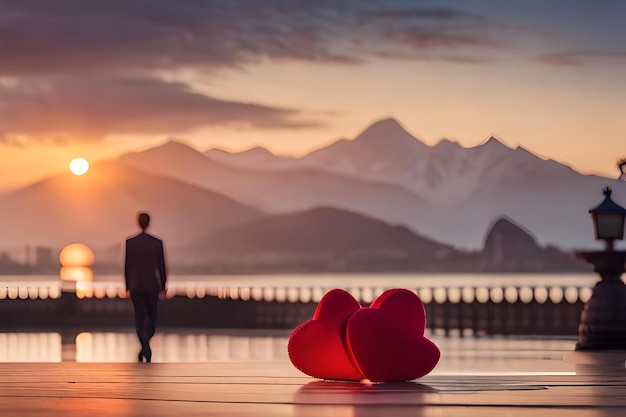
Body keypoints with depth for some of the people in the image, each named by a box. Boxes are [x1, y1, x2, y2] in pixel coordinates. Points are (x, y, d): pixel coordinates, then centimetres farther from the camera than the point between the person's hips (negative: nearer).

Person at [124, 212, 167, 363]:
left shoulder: (130, 242, -6)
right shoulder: (157, 242, -6)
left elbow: (127, 266, -1)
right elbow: (161, 266, -3)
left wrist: (127, 286, 10)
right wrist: (163, 287, 6)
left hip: (135, 284, 0)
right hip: (152, 284, 0)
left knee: (139, 316, 8)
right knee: (152, 315, 14)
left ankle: (145, 346, -3)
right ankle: (146, 343, -7)